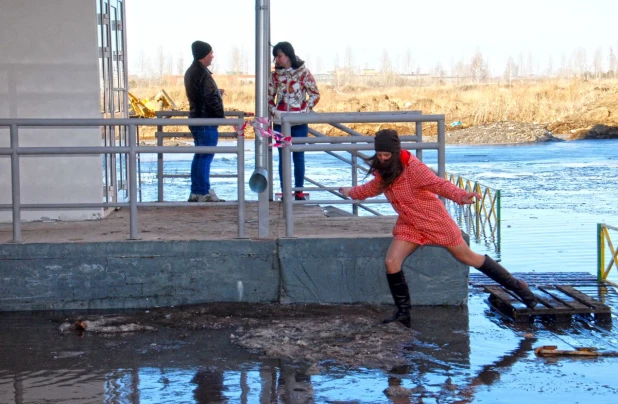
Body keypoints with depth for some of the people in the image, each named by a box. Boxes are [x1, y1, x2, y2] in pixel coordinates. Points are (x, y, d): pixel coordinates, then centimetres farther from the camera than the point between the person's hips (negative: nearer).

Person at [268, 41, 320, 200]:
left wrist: (305, 111, -9)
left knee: (298, 156, 4)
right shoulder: (275, 75, 3)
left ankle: (299, 191, 11)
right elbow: (269, 96, 10)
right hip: (280, 122, 2)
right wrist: (274, 112, -4)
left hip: (299, 122, -2)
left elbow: (315, 94, -2)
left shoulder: (303, 72, -4)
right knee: (283, 157, 5)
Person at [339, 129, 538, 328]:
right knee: (391, 262, -12)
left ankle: (517, 286, 21)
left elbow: (438, 184, -36)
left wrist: (461, 196, -54)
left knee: (469, 258, 4)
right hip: (408, 225, 6)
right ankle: (403, 313, 3)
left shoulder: (412, 167, -24)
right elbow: (375, 186, 21)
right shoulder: (383, 170, -3)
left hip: (435, 221, -6)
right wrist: (352, 192, 36)